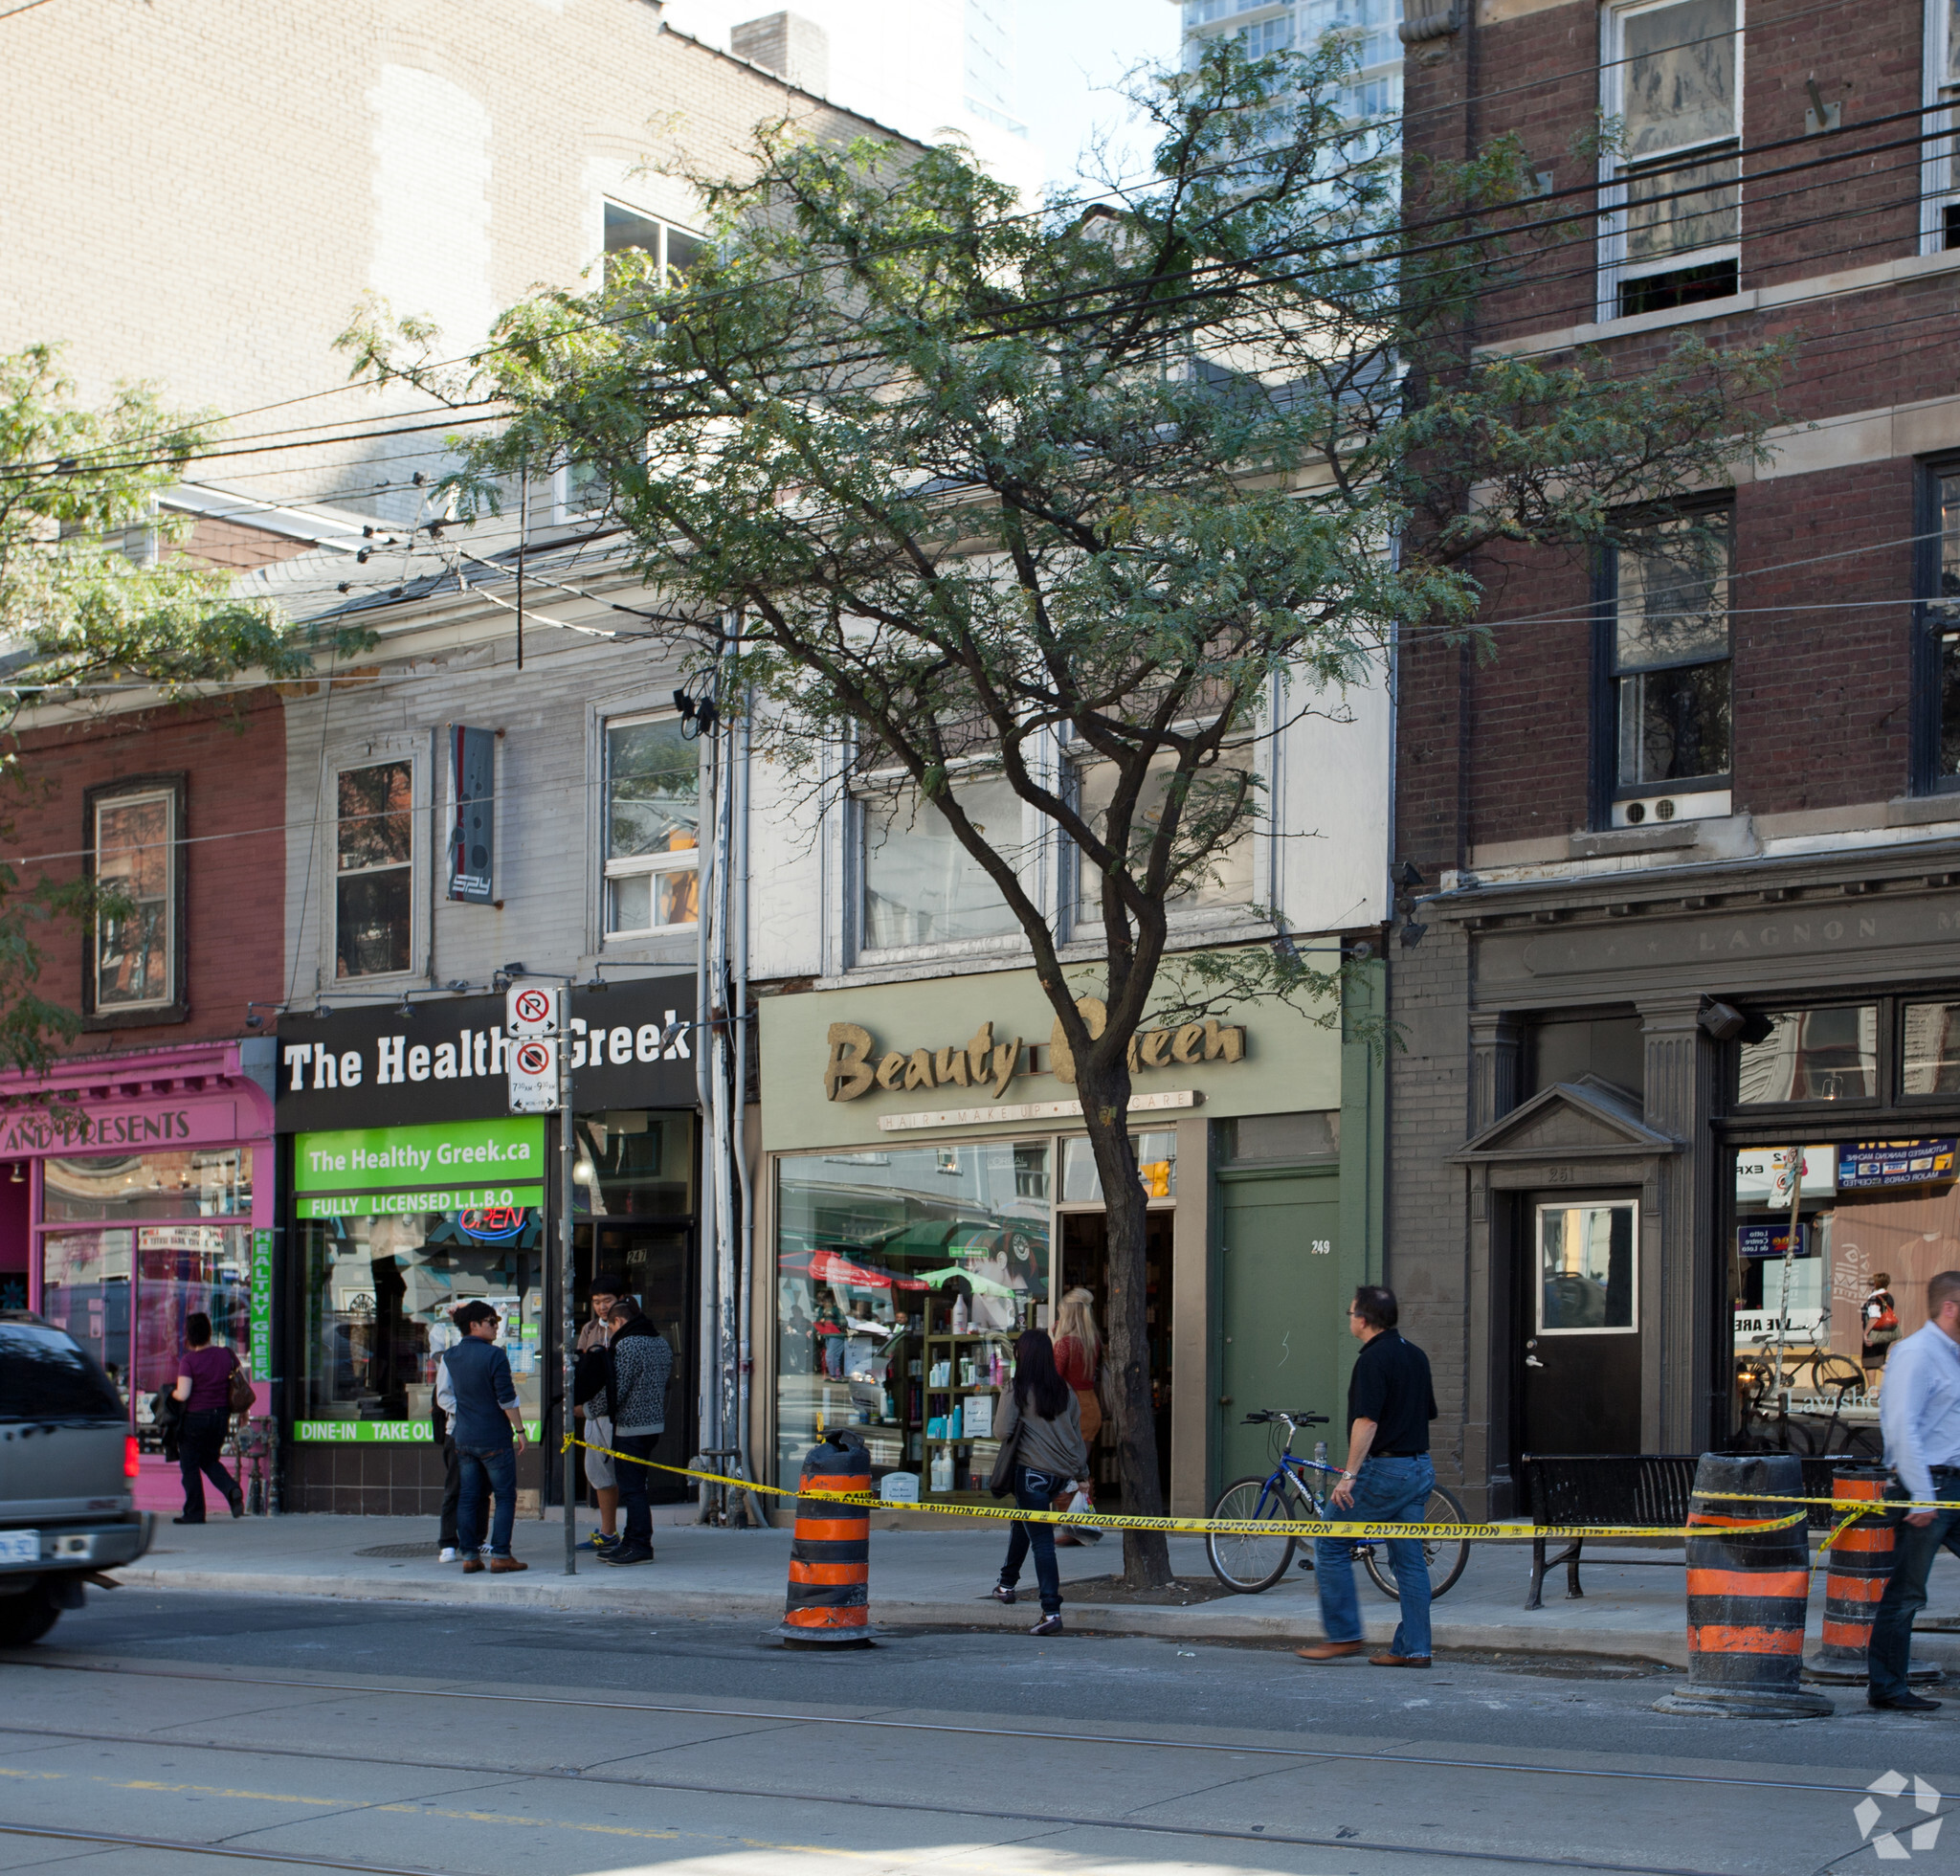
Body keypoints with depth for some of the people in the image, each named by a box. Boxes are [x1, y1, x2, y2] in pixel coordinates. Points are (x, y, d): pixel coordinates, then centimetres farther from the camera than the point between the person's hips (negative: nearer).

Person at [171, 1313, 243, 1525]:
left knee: (190, 1465, 9)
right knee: (209, 1460, 22)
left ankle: (194, 1513, 11)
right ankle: (232, 1489, -4)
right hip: (221, 1416, 5)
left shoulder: (188, 1360, -16)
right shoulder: (226, 1356, -1)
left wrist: (172, 1393, 0)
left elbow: (183, 1394, -21)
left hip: (194, 1417, -5)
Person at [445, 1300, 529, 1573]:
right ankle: (500, 1555, -5)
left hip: (463, 1438, 6)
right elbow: (507, 1399, -16)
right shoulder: (494, 1355, -13)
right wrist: (519, 1430, -7)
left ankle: (469, 1555, 8)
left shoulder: (451, 1356, 5)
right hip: (494, 1438, -6)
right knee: (505, 1496, 0)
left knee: (469, 1497, 8)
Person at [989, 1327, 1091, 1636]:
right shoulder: (1064, 1391, 6)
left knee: (1042, 1541, -6)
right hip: (1063, 1475, 6)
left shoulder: (1017, 1392, -9)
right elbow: (1077, 1434, 10)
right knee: (1023, 1522, 28)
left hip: (1032, 1471, -6)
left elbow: (1002, 1432, -14)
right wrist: (1081, 1472, 18)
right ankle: (1007, 1583, 41)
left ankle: (1052, 1611, -13)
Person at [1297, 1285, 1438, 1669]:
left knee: (1330, 1545, 0)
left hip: (1384, 1471, -9)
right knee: (1409, 1560, 9)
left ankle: (1344, 1635, 1)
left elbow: (1367, 1421, -21)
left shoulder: (1373, 1359, -14)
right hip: (1419, 1469, 9)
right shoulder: (1415, 1356, 14)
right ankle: (1414, 1648, 7)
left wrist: (1349, 1475, -20)